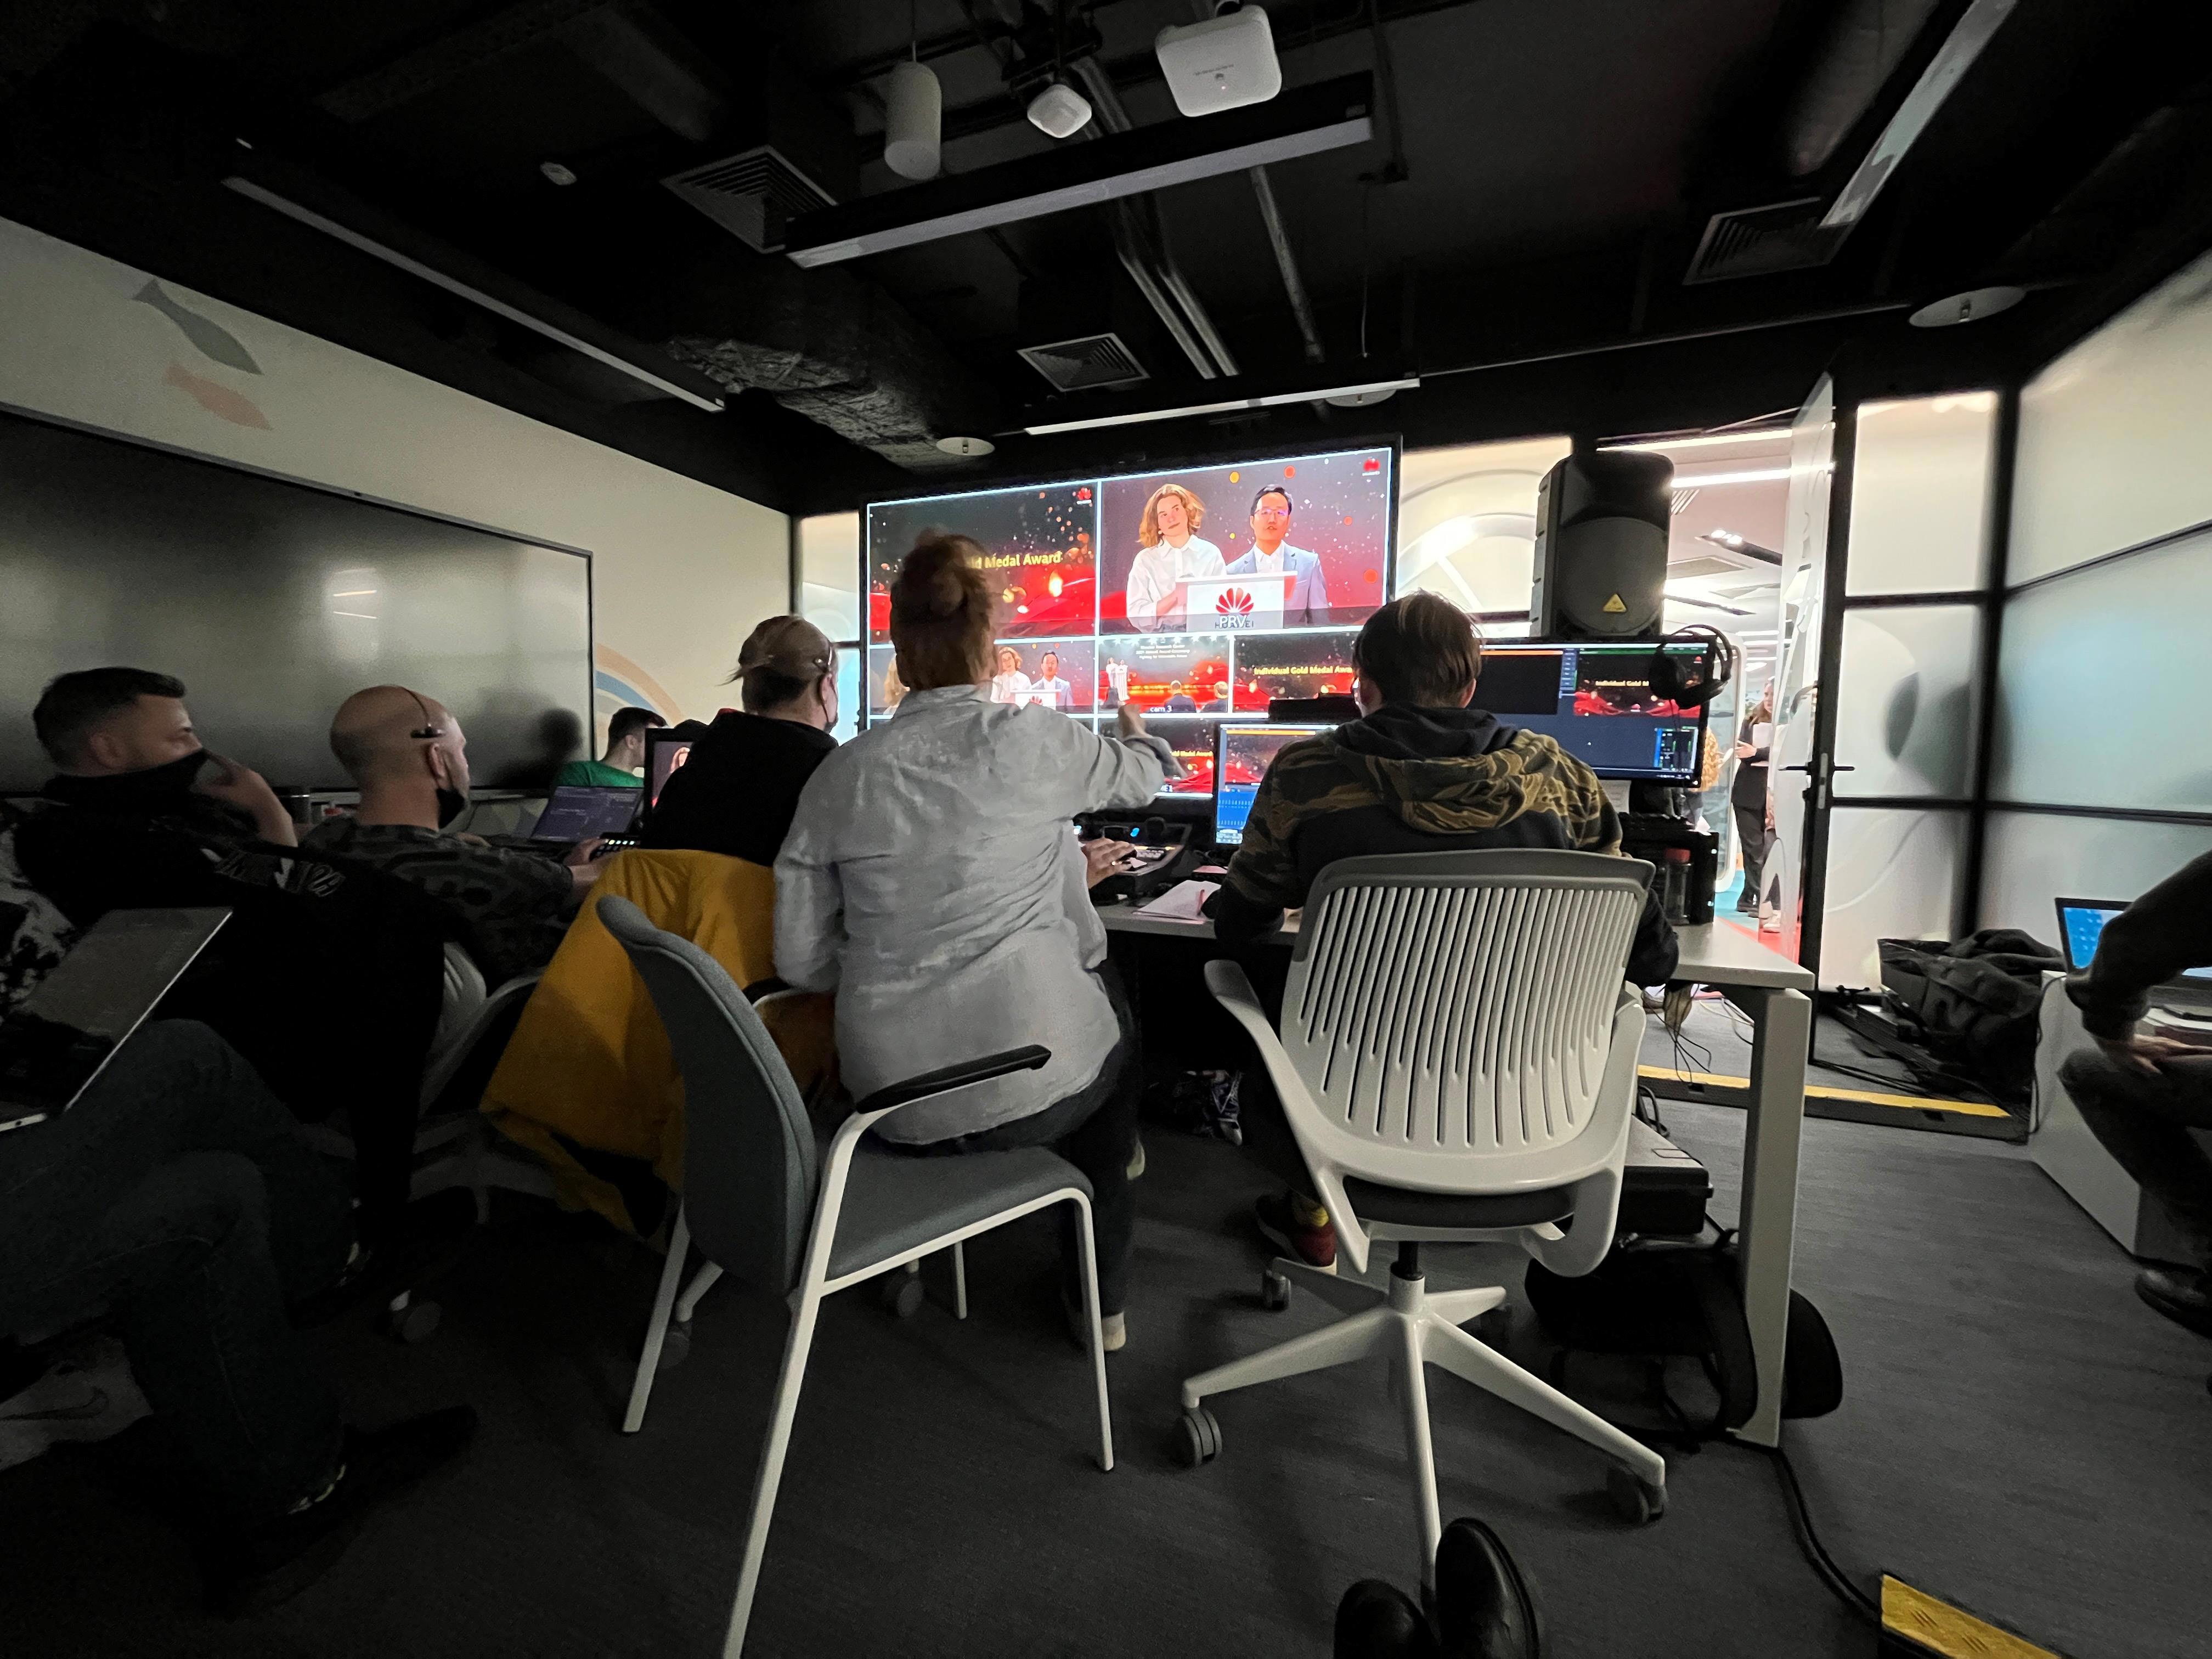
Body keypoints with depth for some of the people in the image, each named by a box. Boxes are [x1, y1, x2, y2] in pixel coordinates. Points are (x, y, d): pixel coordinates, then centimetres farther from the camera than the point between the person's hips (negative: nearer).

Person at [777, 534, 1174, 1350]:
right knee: (1115, 1033, 31)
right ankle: (1101, 1297, 41)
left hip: (892, 1095, 4)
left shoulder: (841, 773, -2)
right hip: (1032, 1078, -3)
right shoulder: (1029, 740, -10)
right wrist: (1136, 733, 35)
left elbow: (801, 960, 0)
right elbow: (1141, 776, 12)